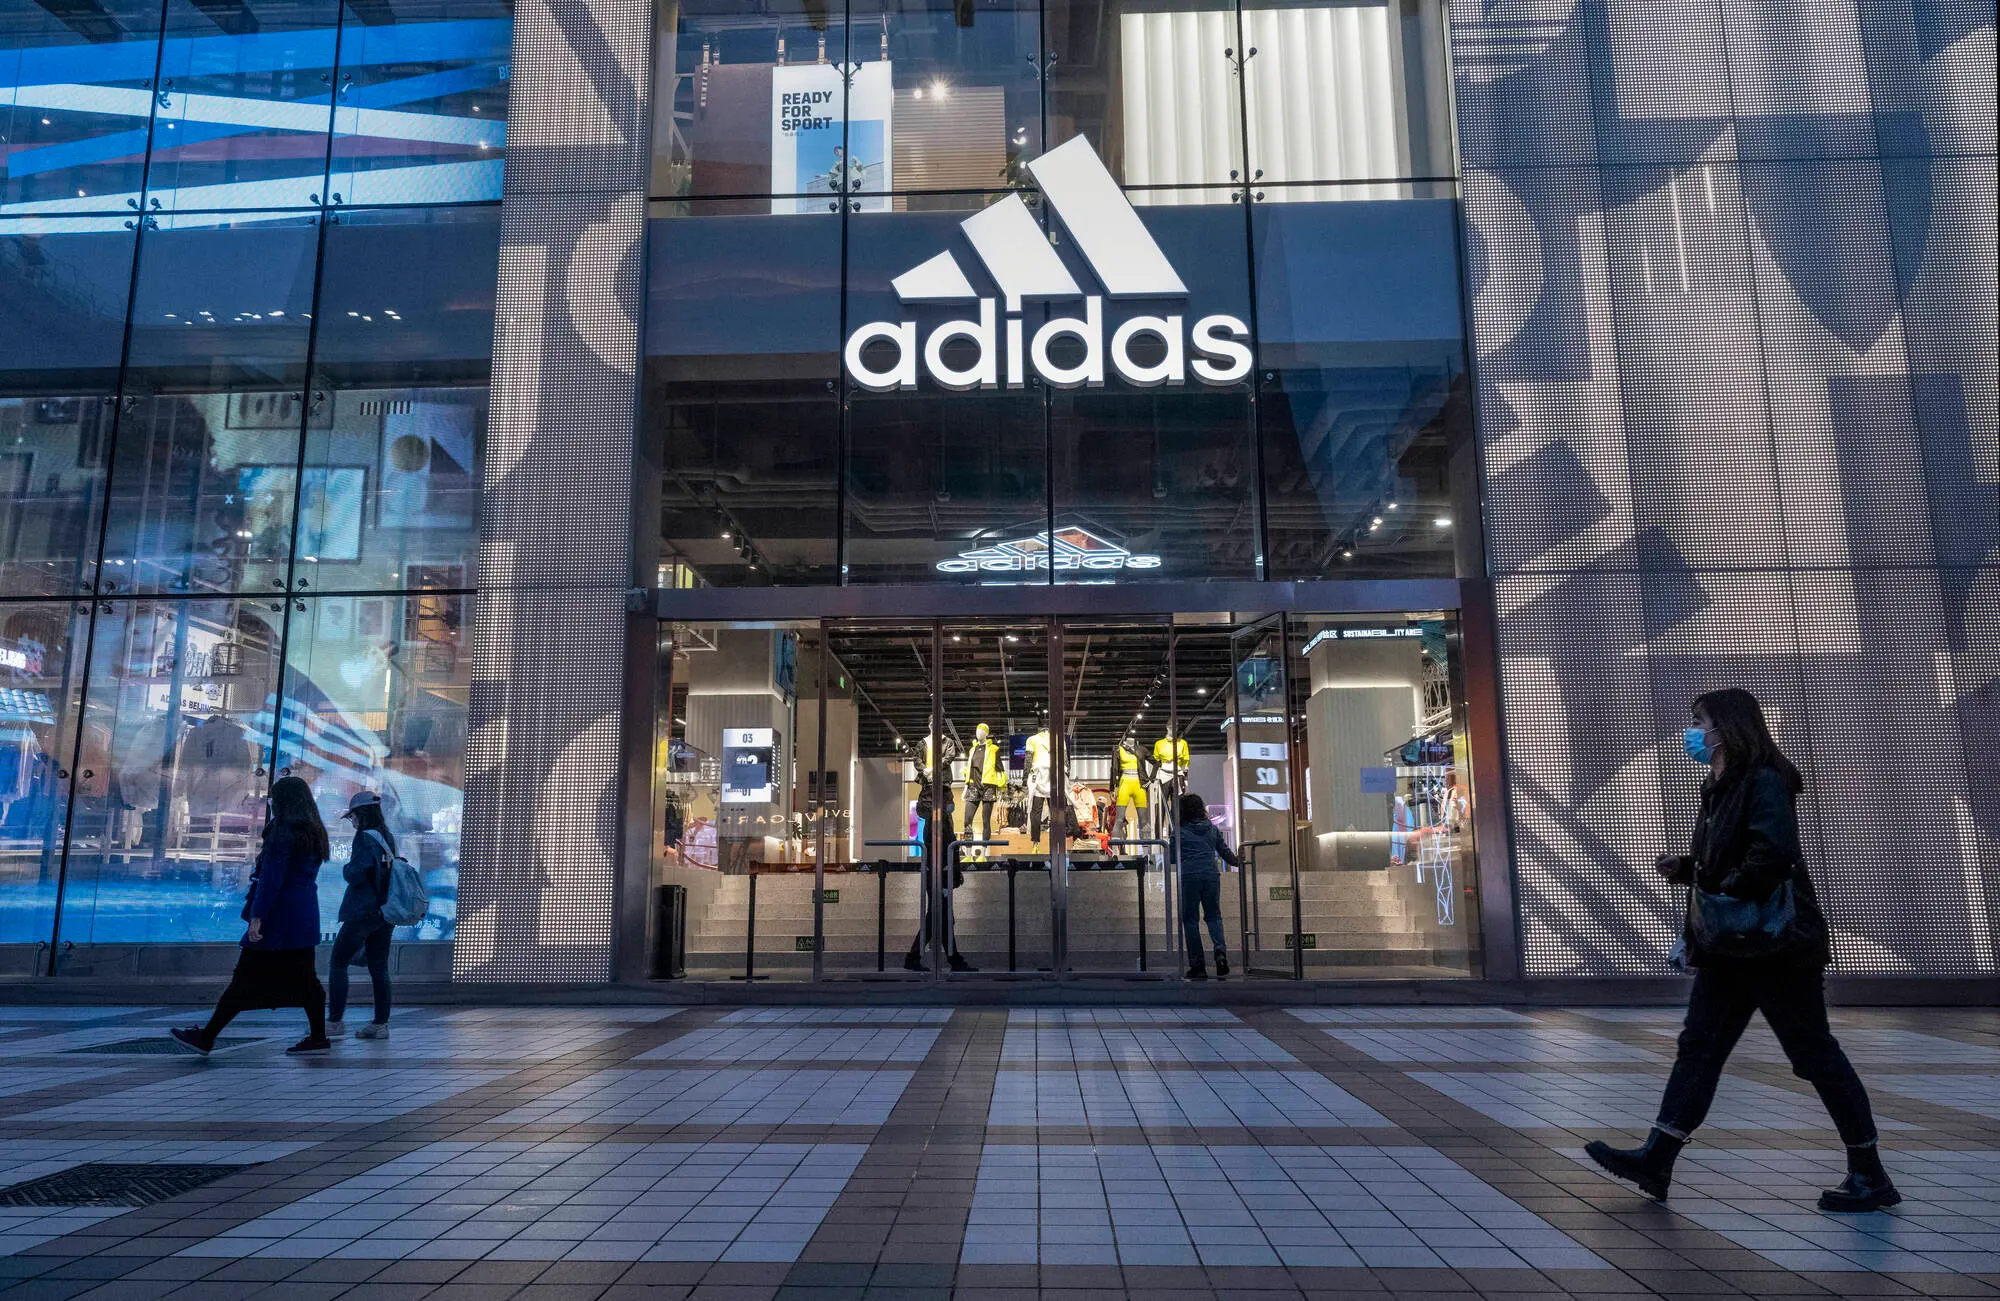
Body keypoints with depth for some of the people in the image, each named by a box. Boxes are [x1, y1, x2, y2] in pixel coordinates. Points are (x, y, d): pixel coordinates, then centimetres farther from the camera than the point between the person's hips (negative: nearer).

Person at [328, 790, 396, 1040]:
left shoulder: (365, 838, -14)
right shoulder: (388, 838, 10)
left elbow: (356, 875, -19)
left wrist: (346, 866, 0)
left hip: (363, 912, -8)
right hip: (385, 912, 8)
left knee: (338, 964, 4)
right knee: (379, 967, 9)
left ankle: (335, 1021, 6)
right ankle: (381, 1024, 9)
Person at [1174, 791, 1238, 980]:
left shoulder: (1179, 831, 1)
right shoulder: (1212, 828, 12)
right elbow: (1224, 851, 17)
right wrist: (1237, 862, 35)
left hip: (1189, 876, -3)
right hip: (1211, 874, 3)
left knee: (1189, 920, 5)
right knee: (1213, 916, 14)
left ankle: (1197, 965, 3)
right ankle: (1220, 951, -12)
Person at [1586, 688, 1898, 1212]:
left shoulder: (1765, 782, -15)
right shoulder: (1720, 789, 14)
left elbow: (1774, 853, -29)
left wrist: (1729, 894, -19)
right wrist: (1684, 868, 5)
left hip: (1775, 945, -10)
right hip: (1729, 948, 10)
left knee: (1814, 1052, 2)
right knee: (1698, 1047, 6)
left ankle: (1870, 1176, 17)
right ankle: (1656, 1161, 7)